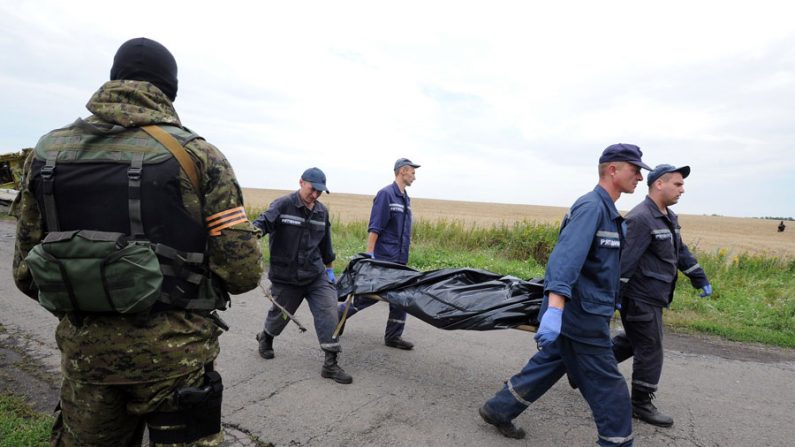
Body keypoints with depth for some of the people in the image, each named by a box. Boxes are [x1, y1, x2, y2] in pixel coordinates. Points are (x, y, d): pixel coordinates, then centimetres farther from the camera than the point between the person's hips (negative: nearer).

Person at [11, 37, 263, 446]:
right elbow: (242, 272, -13)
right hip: (172, 351, -4)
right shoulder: (197, 154, -10)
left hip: (82, 348, 4)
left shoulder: (48, 151, 3)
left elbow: (26, 273, 6)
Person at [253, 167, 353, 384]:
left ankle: (330, 364, -1)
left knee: (328, 312, -9)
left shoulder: (322, 211, 6)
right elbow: (263, 222, -28)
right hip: (285, 276, -4)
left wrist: (329, 268, 22)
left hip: (316, 274, 4)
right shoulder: (283, 205, -11)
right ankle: (265, 338, 50)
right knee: (280, 313, 15)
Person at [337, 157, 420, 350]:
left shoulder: (406, 198, 15)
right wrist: (369, 254, -19)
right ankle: (337, 314, 20)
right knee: (369, 295, 0)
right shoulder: (386, 194, -11)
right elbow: (374, 228, -16)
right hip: (383, 259, -8)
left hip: (400, 261, 8)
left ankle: (394, 337, 15)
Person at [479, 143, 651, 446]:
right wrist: (554, 310, -43)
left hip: (580, 313, 10)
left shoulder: (605, 208, 13)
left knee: (549, 365, 19)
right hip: (582, 317, -10)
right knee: (608, 389, 3)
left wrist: (611, 300, 36)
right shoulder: (591, 206, -18)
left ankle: (498, 410, 30)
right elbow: (566, 257, -33)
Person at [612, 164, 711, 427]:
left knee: (633, 341, 21)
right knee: (650, 350, 1)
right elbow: (625, 260, -24)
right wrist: (615, 294, -25)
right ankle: (641, 404, 17)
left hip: (652, 298, 10)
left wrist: (700, 280, 24)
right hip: (641, 298, -10)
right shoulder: (641, 218, -21)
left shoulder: (669, 217, 12)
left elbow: (681, 252, 22)